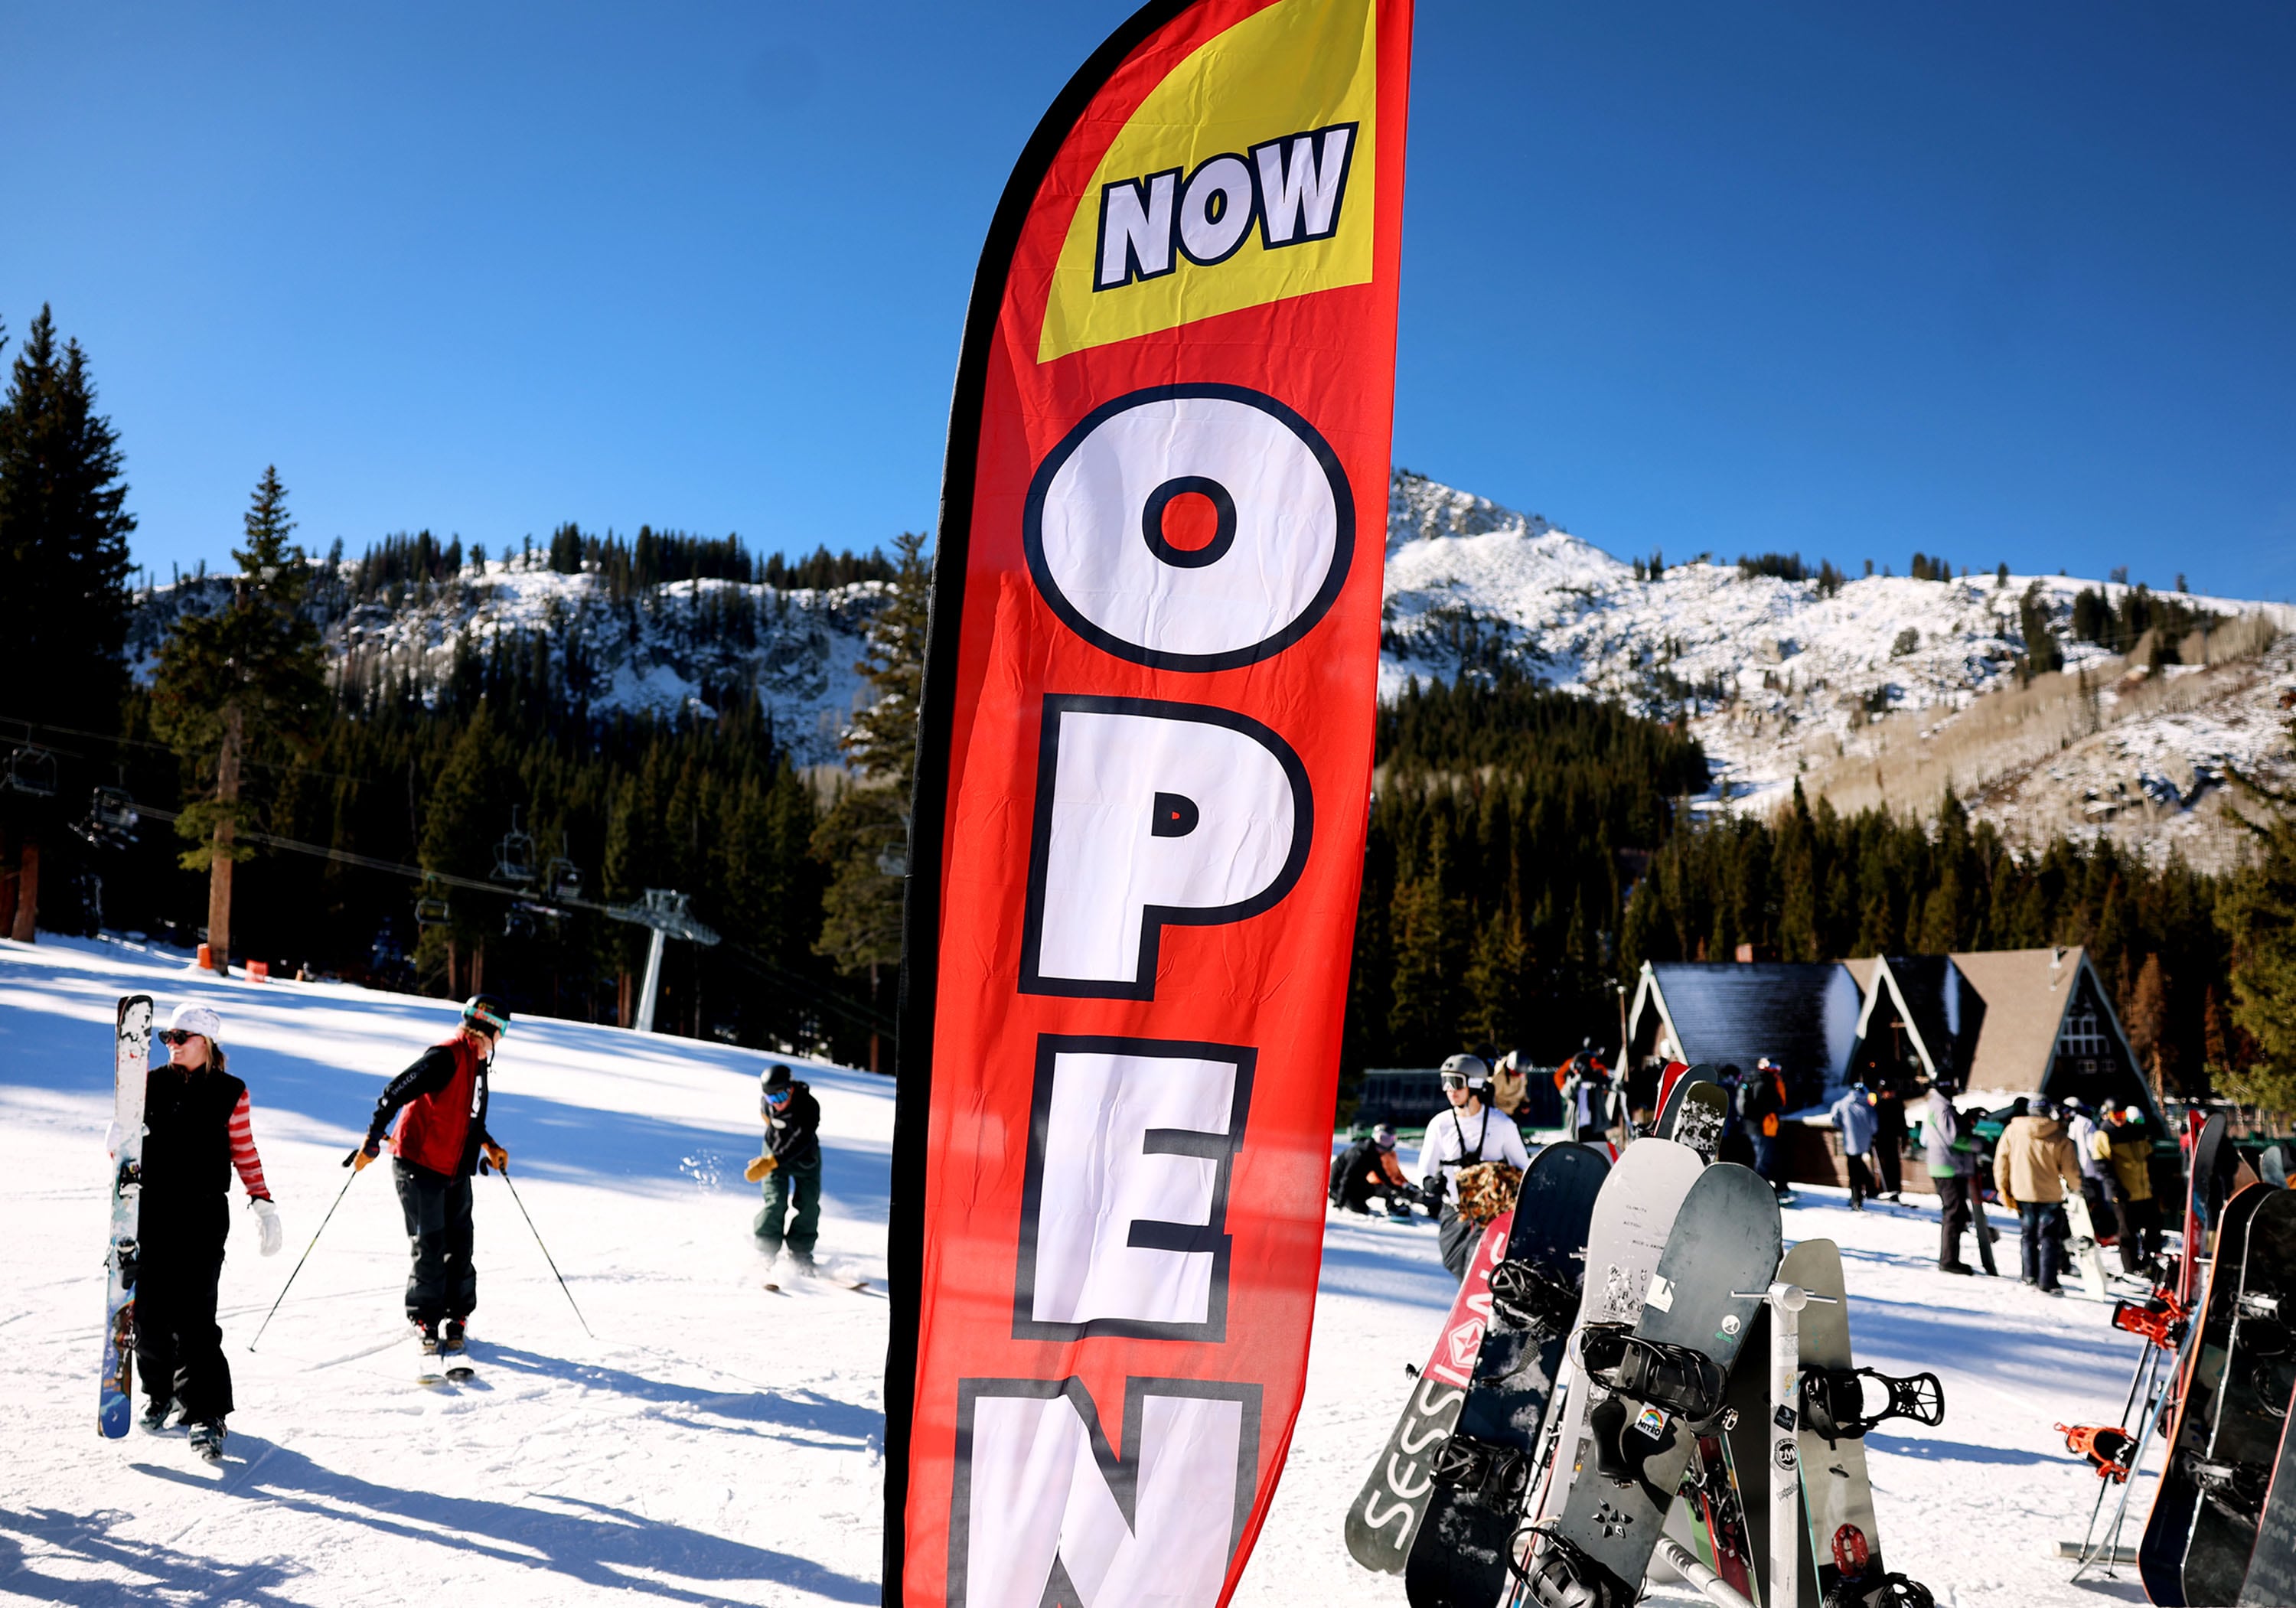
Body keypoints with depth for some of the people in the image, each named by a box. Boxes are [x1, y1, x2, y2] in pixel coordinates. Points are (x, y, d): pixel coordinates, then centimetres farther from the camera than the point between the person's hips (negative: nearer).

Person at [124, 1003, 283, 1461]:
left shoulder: (230, 1093, 1)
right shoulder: (152, 1083, 7)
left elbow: (245, 1153, 6)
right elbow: (122, 1136, 11)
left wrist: (263, 1203, -3)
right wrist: (123, 1138, -14)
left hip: (203, 1213, -3)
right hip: (152, 1209, 3)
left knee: (193, 1315, -10)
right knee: (149, 1310, 5)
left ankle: (206, 1413, -6)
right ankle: (160, 1391, 30)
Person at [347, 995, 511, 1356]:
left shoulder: (477, 1060, 11)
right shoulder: (447, 1056, -19)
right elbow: (395, 1093, -22)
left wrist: (488, 1144, 21)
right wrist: (372, 1141, -22)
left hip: (456, 1171, 8)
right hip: (420, 1167, -8)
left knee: (459, 1248, 9)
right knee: (430, 1251, -3)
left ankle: (456, 1318, 21)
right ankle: (426, 1322, 12)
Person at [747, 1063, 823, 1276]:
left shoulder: (809, 1106, -34)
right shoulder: (766, 1100, -20)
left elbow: (799, 1143, -40)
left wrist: (771, 1163, -47)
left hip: (805, 1156, -1)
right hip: (775, 1150, 1)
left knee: (808, 1204, -6)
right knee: (775, 1202, -14)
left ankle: (800, 1253, 6)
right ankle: (765, 1252, -8)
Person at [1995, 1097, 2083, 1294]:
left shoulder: (2012, 1131, -3)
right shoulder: (2059, 1138, -10)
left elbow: (2001, 1161, -1)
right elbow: (2071, 1170, -6)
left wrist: (2003, 1189, 7)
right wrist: (2076, 1187, 14)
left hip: (2022, 1194, 3)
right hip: (2050, 1196, -3)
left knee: (2029, 1236, 18)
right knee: (2050, 1239, 6)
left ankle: (2031, 1276, 23)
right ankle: (2047, 1283, 2)